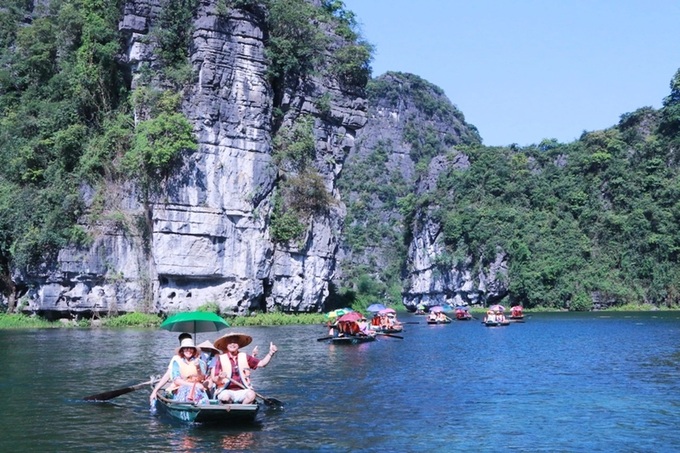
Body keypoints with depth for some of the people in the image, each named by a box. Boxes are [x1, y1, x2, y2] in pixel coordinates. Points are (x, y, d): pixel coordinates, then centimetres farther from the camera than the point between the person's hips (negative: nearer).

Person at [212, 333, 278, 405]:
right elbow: (215, 380, 2)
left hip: (241, 391, 2)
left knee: (251, 394, -30)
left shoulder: (245, 357, 13)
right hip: (227, 391, -2)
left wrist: (271, 353, -6)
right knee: (225, 397, -36)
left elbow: (262, 363, 8)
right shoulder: (221, 359, 5)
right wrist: (219, 377, -21)